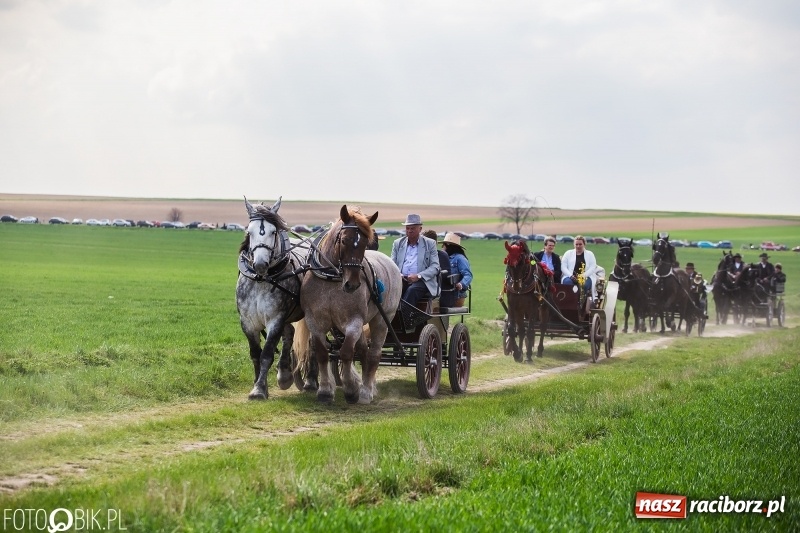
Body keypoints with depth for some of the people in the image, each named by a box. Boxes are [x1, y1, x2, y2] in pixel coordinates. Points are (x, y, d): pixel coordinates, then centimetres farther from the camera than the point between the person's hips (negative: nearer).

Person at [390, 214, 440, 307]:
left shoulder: (430, 244, 11)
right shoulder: (397, 243, 20)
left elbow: (435, 267, 2)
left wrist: (418, 276, -15)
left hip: (421, 281, -2)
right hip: (401, 280, 2)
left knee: (412, 290, -36)